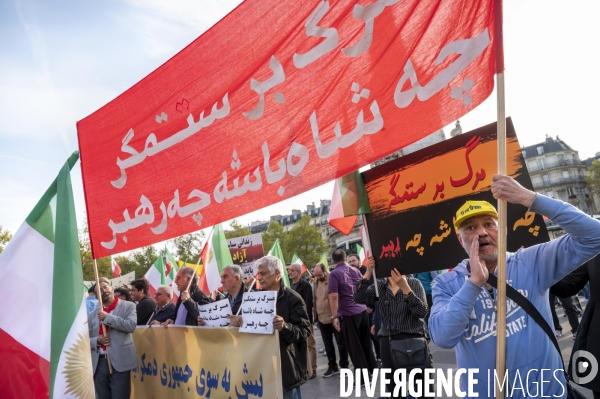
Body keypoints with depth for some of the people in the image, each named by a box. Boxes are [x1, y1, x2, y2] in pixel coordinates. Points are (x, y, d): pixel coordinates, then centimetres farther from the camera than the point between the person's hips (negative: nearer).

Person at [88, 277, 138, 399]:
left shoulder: (128, 306, 2)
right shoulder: (92, 315, 13)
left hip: (119, 361, -4)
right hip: (99, 363, 4)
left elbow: (131, 325, -14)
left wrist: (107, 317, -12)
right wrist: (97, 340, -8)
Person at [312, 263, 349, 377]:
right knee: (327, 343, 14)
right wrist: (315, 313, 9)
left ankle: (344, 367, 17)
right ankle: (332, 366, 26)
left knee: (341, 342, 6)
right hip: (322, 318, 6)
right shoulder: (316, 281, 5)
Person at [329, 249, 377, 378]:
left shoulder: (334, 274, -9)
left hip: (348, 314, -6)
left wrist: (335, 316, -13)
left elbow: (334, 296, -16)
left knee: (354, 347, 5)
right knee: (366, 343, 18)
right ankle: (372, 369, 28)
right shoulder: (355, 270, 8)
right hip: (363, 311, 6)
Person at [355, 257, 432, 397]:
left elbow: (422, 312, -16)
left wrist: (405, 288, -25)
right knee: (393, 390, 14)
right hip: (388, 343, 3)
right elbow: (358, 299, -12)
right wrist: (368, 273, -19)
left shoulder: (414, 283, -2)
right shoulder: (379, 285, 4)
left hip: (413, 341, -3)